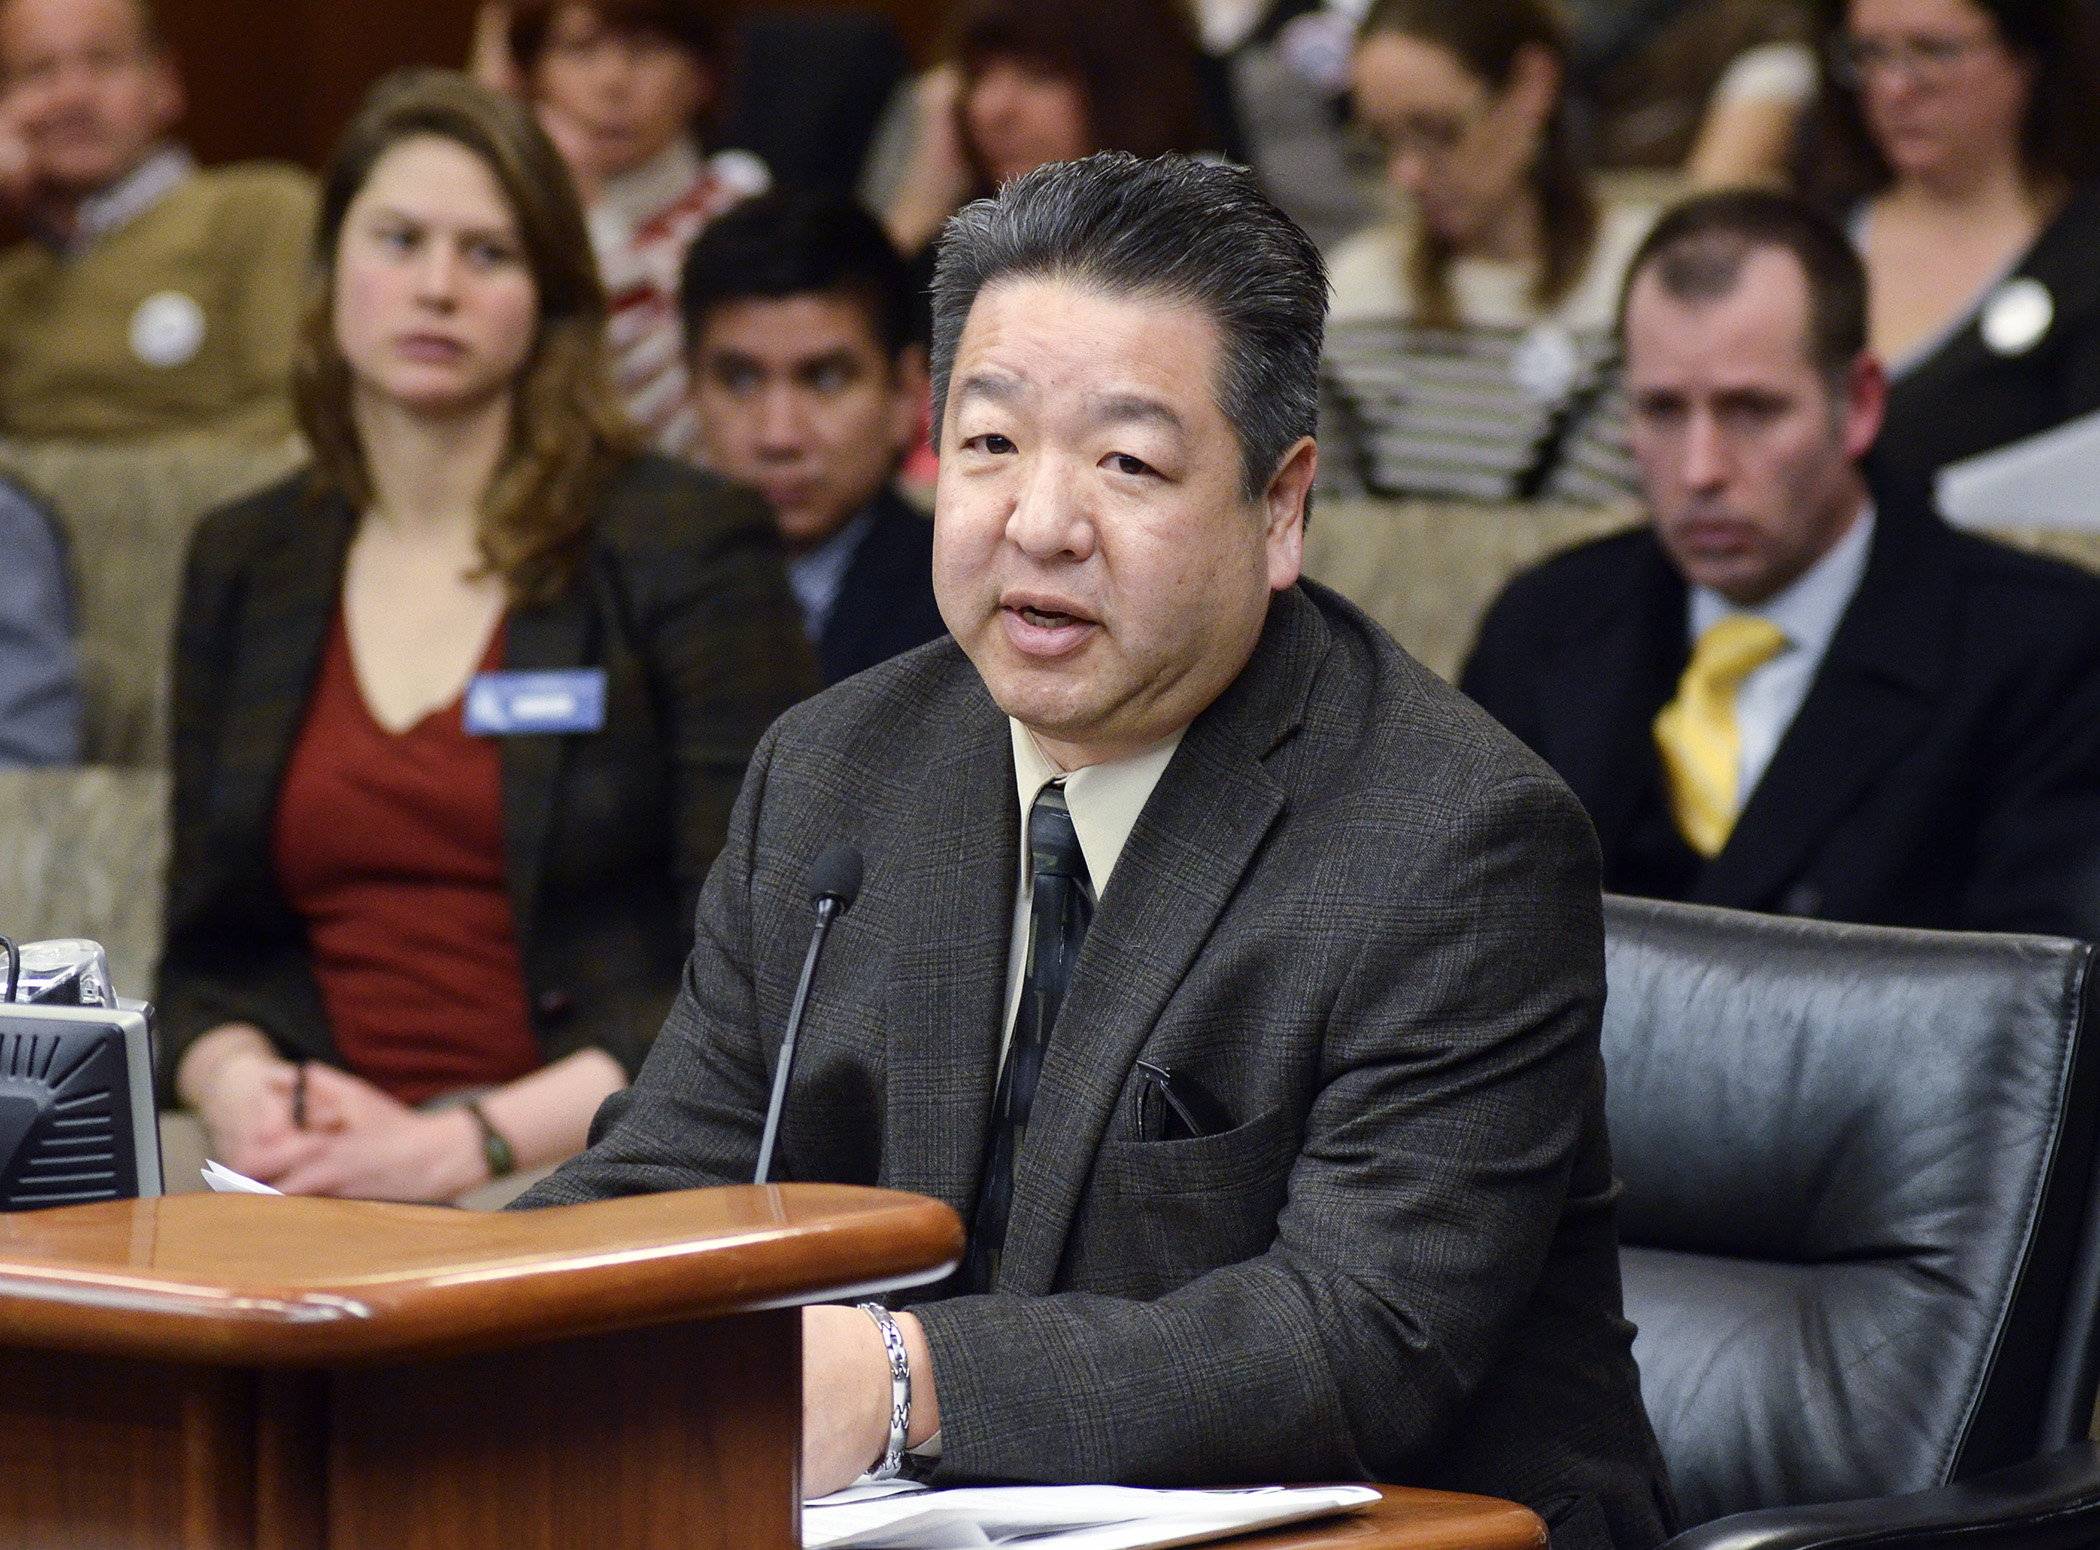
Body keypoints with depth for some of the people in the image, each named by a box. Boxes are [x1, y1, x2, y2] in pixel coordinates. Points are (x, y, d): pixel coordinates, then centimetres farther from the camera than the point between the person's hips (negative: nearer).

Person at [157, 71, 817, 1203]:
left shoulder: (688, 548, 3)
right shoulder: (242, 566, 17)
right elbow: (206, 953, 18)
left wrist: (471, 1143, -16)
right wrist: (236, 1086, -6)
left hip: (601, 1189, -4)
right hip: (325, 1185, 5)